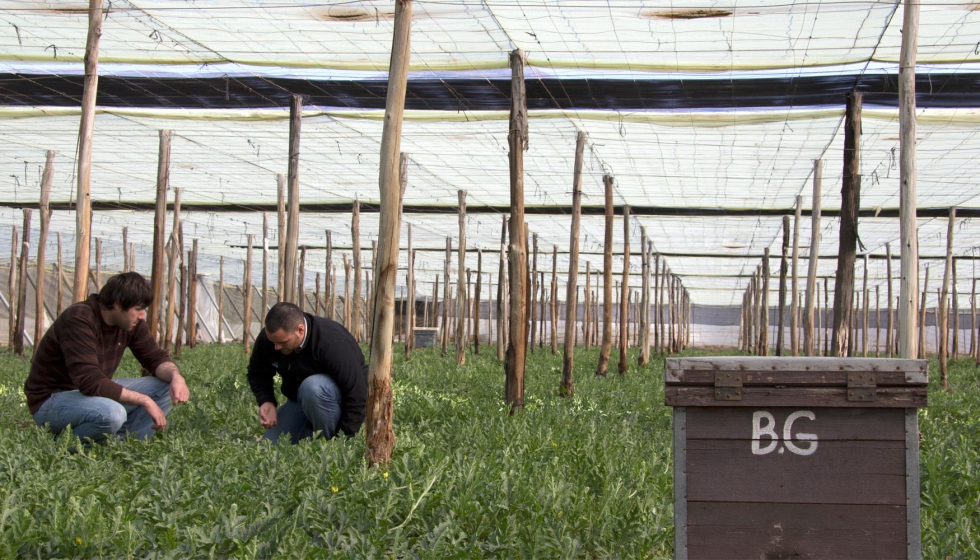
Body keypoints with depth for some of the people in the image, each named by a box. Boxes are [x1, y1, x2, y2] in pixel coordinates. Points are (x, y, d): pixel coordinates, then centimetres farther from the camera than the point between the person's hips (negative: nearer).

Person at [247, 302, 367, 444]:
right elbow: (256, 373, 5)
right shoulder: (267, 338, -15)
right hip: (299, 400, 6)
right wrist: (266, 401, -15)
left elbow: (357, 395, -31)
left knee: (313, 386, -39)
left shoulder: (334, 344, -33)